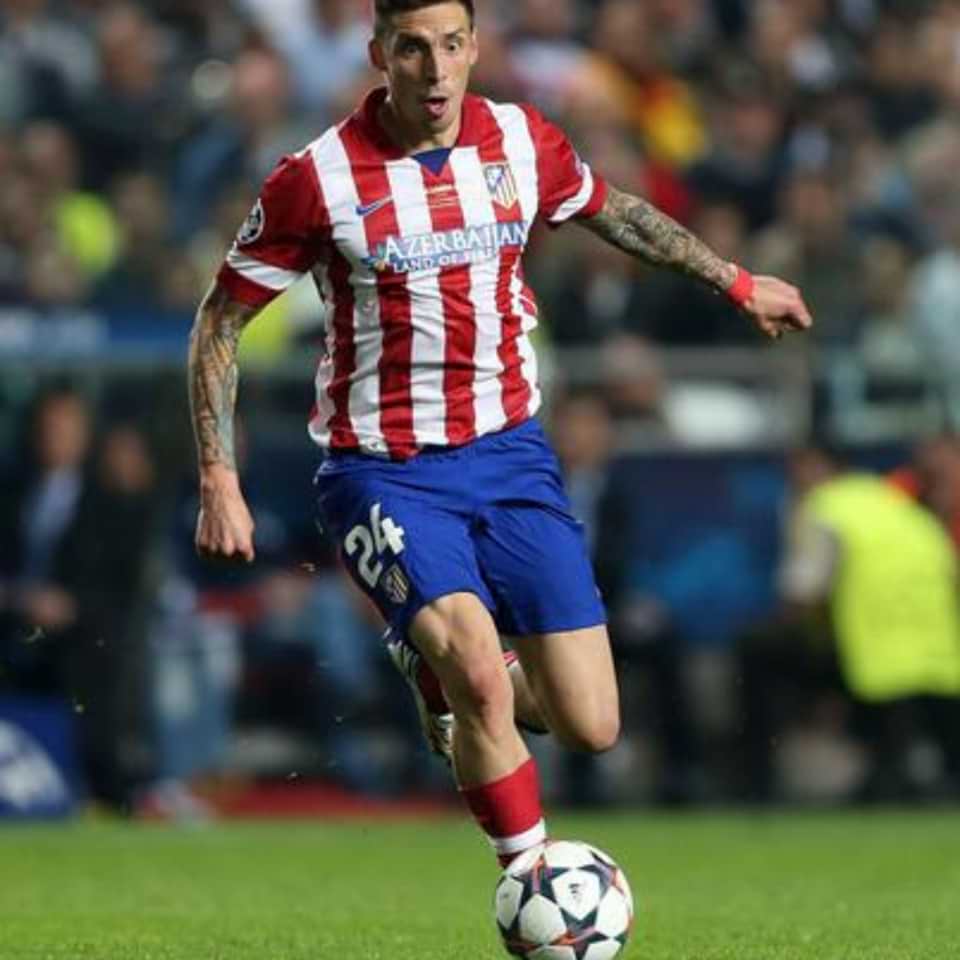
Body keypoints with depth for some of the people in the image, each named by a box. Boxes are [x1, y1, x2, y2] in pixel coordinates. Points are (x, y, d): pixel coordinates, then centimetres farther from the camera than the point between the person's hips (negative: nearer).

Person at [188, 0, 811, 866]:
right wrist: (219, 482, -8)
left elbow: (612, 211, 22)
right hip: (383, 471, -4)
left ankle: (441, 677, 29)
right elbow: (221, 320, -3)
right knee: (479, 665, -28)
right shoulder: (318, 177, -12)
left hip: (509, 452, 4)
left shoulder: (524, 143, -1)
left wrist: (737, 283, 29)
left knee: (591, 726, -3)